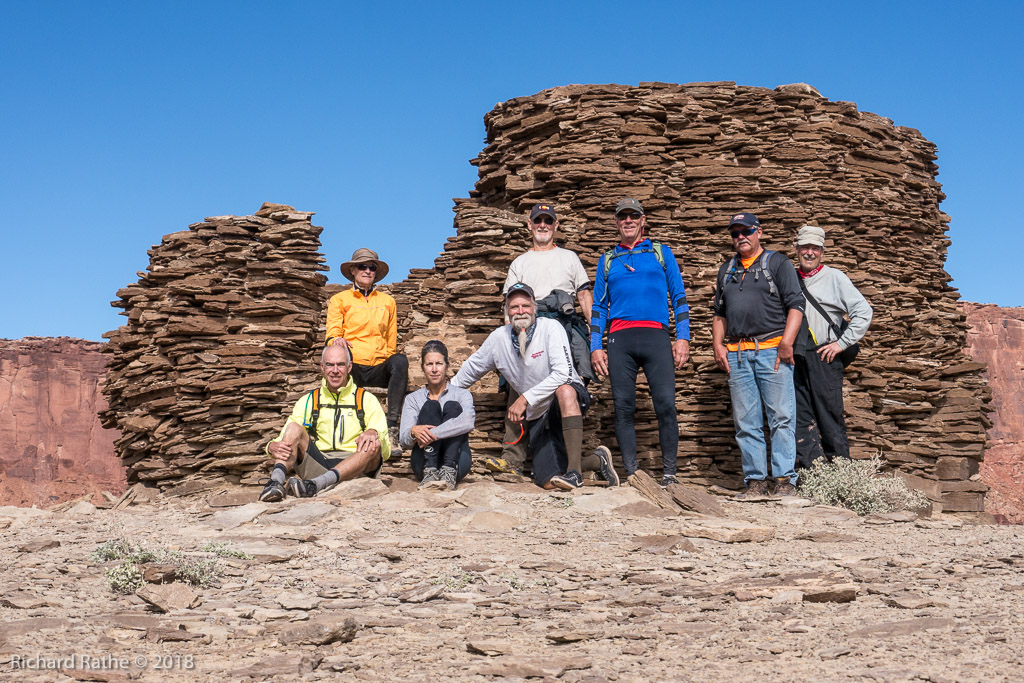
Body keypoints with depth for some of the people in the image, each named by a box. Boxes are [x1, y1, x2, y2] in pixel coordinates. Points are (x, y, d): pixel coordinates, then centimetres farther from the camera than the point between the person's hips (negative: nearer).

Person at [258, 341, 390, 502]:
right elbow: (284, 439, 8)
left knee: (373, 445, -31)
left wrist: (373, 433, -23)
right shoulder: (308, 401, 17)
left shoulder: (367, 400, 10)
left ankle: (316, 484, -50)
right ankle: (276, 482, -38)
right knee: (294, 428, -15)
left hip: (355, 469, -2)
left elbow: (385, 451, 1)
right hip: (318, 463, 2)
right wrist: (273, 446, -18)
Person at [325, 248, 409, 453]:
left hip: (379, 368, 2)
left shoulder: (387, 301, 25)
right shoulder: (339, 300, 18)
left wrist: (391, 364, 10)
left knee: (400, 360, -35)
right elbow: (332, 335, 6)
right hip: (352, 366, -2)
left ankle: (391, 429, -39)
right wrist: (337, 342, -19)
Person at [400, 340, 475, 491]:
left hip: (456, 462, 0)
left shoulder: (462, 395, 10)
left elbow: (468, 422, -14)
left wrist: (432, 434, -24)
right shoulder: (413, 399, 15)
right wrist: (413, 432, -24)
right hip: (424, 461, 1)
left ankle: (449, 471, -34)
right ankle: (429, 471, -36)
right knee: (430, 406, -17)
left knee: (452, 406, -17)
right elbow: (405, 441, 1)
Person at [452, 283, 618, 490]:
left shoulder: (550, 328, -12)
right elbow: (470, 370, 19)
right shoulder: (498, 338, 3)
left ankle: (574, 471, -36)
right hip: (537, 415, 4)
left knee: (564, 391, -42)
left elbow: (563, 374, -25)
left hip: (571, 402, -4)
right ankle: (597, 460, 14)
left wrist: (525, 398, -28)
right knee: (548, 481, -12)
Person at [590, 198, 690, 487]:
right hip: (619, 339, 2)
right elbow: (599, 306, 18)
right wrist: (595, 347, 7)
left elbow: (679, 297, 11)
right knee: (623, 407, -1)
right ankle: (631, 474, 4)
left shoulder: (661, 253, 15)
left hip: (655, 335, -2)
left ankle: (669, 473, -5)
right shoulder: (607, 260, 20)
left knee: (666, 404, -12)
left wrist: (683, 337, -1)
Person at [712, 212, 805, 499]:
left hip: (771, 350, -5)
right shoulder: (727, 270, 22)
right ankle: (756, 481, 6)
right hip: (736, 355, 5)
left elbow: (795, 304, -2)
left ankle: (785, 481, -5)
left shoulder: (777, 263, 7)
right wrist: (717, 344, 10)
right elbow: (719, 313, 26)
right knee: (746, 423, 2)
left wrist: (786, 342, -13)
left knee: (782, 418, -7)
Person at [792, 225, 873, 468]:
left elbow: (863, 311, -4)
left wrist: (842, 343, -8)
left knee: (829, 417, -3)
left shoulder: (834, 277, 3)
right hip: (795, 359, 4)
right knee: (800, 420, 0)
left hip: (823, 357, -4)